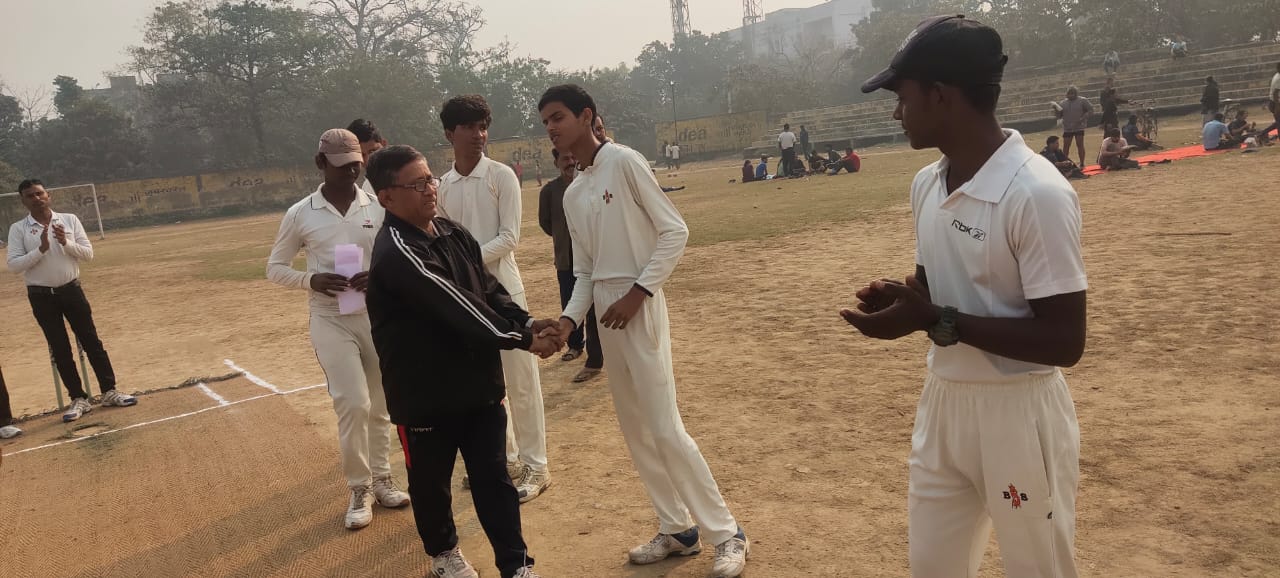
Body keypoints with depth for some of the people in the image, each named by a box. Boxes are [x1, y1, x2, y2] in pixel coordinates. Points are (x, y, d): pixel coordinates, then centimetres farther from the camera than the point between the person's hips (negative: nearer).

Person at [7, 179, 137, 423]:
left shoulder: (69, 220, 1)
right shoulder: (18, 229, -3)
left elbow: (88, 253, -1)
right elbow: (13, 265, -10)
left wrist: (66, 243, -18)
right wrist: (42, 249, -21)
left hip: (72, 290, 1)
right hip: (42, 296, -1)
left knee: (91, 341, 4)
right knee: (60, 349, 5)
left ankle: (109, 392, 11)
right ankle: (79, 399, 13)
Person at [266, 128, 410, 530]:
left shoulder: (378, 207, 1)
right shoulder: (300, 214, -2)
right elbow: (275, 268, 5)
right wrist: (312, 279, -15)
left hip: (378, 317, 2)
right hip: (331, 321, -2)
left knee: (380, 405, 11)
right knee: (353, 403, -10)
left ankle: (381, 480, 27)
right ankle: (359, 490, 8)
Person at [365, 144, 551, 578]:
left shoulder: (454, 233, 5)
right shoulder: (396, 252, -22)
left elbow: (490, 290, 5)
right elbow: (457, 308, -26)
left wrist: (526, 323, -12)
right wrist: (522, 340, -22)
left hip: (478, 383, 6)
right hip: (424, 393, -6)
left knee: (493, 477, 11)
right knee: (431, 480, 16)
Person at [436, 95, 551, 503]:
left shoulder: (501, 176, -5)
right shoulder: (443, 186, 8)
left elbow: (509, 238, -11)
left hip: (502, 289, -5)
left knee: (520, 380, -1)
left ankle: (535, 465, 11)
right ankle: (506, 458, 28)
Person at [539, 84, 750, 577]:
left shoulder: (624, 162, -9)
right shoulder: (572, 194, 13)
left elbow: (674, 231, -12)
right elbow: (584, 271, 13)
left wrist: (638, 293, -17)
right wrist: (569, 318, -2)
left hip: (639, 308, -8)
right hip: (605, 314, 8)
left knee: (665, 428, -8)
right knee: (634, 428, 12)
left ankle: (726, 534, 7)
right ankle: (678, 529, 25)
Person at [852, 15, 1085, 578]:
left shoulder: (1037, 192, -21)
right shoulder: (925, 184, 3)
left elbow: (1065, 341, -22)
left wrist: (936, 321, -25)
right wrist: (896, 297, -6)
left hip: (1019, 414, -7)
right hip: (942, 403, 7)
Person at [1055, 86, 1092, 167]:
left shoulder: (1082, 100, -1)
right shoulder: (1063, 103, 8)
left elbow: (1090, 110, -2)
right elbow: (1059, 116, 10)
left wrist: (1083, 118, -15)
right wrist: (1056, 109, -9)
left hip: (1079, 127, -3)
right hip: (1067, 128, 3)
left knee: (1080, 145, 1)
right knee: (1066, 146, 3)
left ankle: (1082, 163, 8)